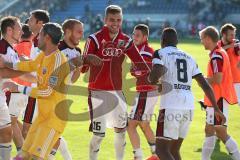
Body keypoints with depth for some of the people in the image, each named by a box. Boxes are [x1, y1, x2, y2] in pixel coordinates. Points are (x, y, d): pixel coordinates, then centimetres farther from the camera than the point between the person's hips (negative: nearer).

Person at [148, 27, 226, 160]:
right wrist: (216, 109, 24)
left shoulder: (160, 53, 2)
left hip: (170, 107, -6)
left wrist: (153, 80, 8)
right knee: (174, 149, 17)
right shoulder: (189, 58, 20)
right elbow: (205, 85, 18)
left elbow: (154, 76, -16)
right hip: (189, 107, 6)